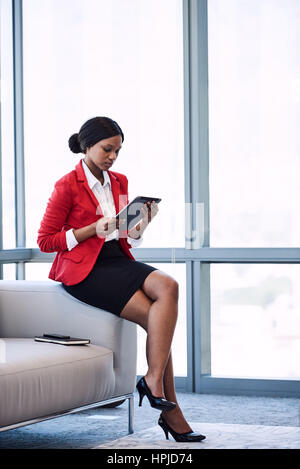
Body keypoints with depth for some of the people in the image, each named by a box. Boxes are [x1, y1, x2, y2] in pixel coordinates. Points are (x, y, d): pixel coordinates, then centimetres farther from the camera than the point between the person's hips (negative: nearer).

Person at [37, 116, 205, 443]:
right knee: (156, 317, -23)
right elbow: (45, 241, -6)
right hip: (84, 269, -6)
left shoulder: (119, 182, 14)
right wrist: (94, 228, -15)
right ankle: (170, 410, -17)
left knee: (168, 286, -26)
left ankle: (154, 380, -23)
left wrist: (142, 224, -4)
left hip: (117, 259, 6)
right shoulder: (67, 186, -5)